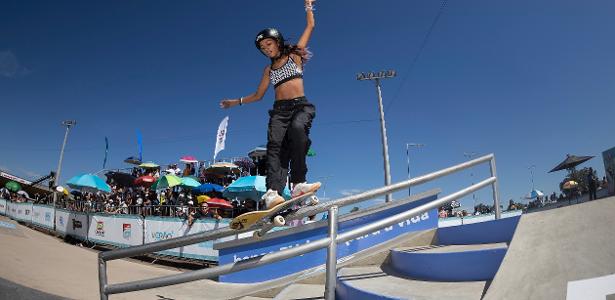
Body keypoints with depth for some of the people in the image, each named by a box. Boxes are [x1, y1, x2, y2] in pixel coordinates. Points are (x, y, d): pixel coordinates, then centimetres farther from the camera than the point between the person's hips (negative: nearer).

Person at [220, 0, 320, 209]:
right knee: (275, 144, -23)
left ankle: (298, 184, -37)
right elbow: (258, 95, 31)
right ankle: (273, 193, -39)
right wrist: (235, 102, 31)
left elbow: (310, 26, 18)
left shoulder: (295, 54, 16)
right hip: (279, 110, 3)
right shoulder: (269, 69, 25)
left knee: (297, 129, -36)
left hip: (301, 106, -3)